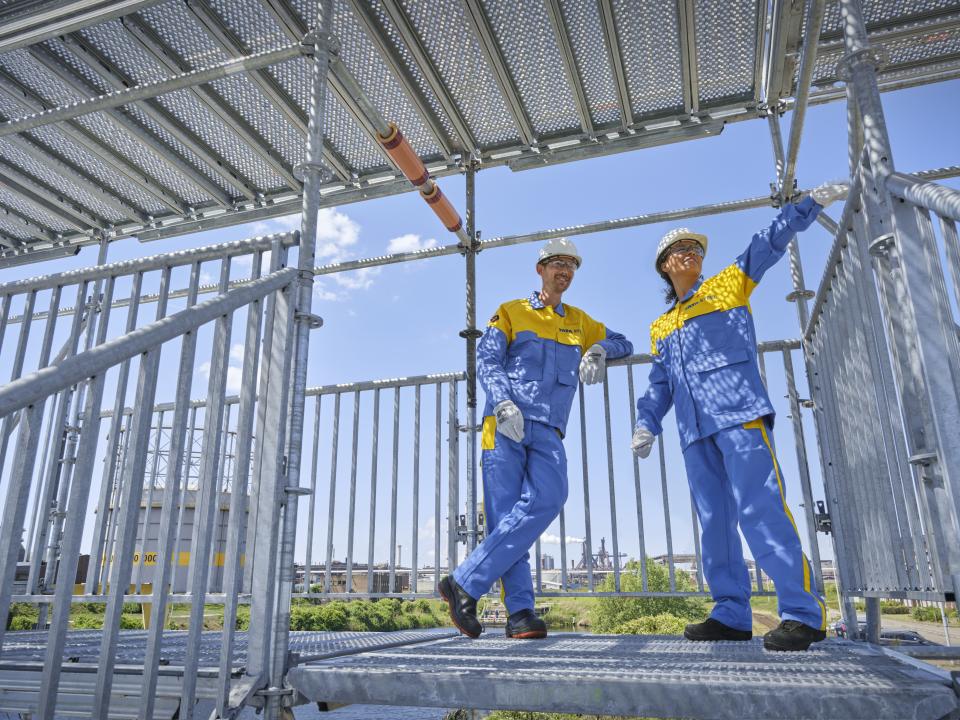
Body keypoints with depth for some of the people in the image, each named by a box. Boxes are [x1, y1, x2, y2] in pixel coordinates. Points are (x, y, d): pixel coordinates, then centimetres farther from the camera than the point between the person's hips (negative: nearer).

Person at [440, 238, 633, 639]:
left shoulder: (580, 322, 27)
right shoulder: (510, 313, 17)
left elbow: (623, 343, 36)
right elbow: (486, 361, 5)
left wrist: (598, 350, 11)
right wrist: (503, 403, -15)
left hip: (547, 431, 2)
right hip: (504, 426, -2)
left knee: (548, 500, -22)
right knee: (505, 515, -11)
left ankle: (465, 583, -19)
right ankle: (520, 612, -6)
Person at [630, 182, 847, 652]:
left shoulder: (727, 286, 15)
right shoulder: (661, 328, 25)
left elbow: (769, 244, 6)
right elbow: (660, 384, 21)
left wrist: (811, 203, -5)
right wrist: (646, 424, 6)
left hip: (739, 414, -5)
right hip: (695, 431, 5)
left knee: (761, 508, -15)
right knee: (714, 520, 4)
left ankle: (803, 613, -10)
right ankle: (731, 615, 9)